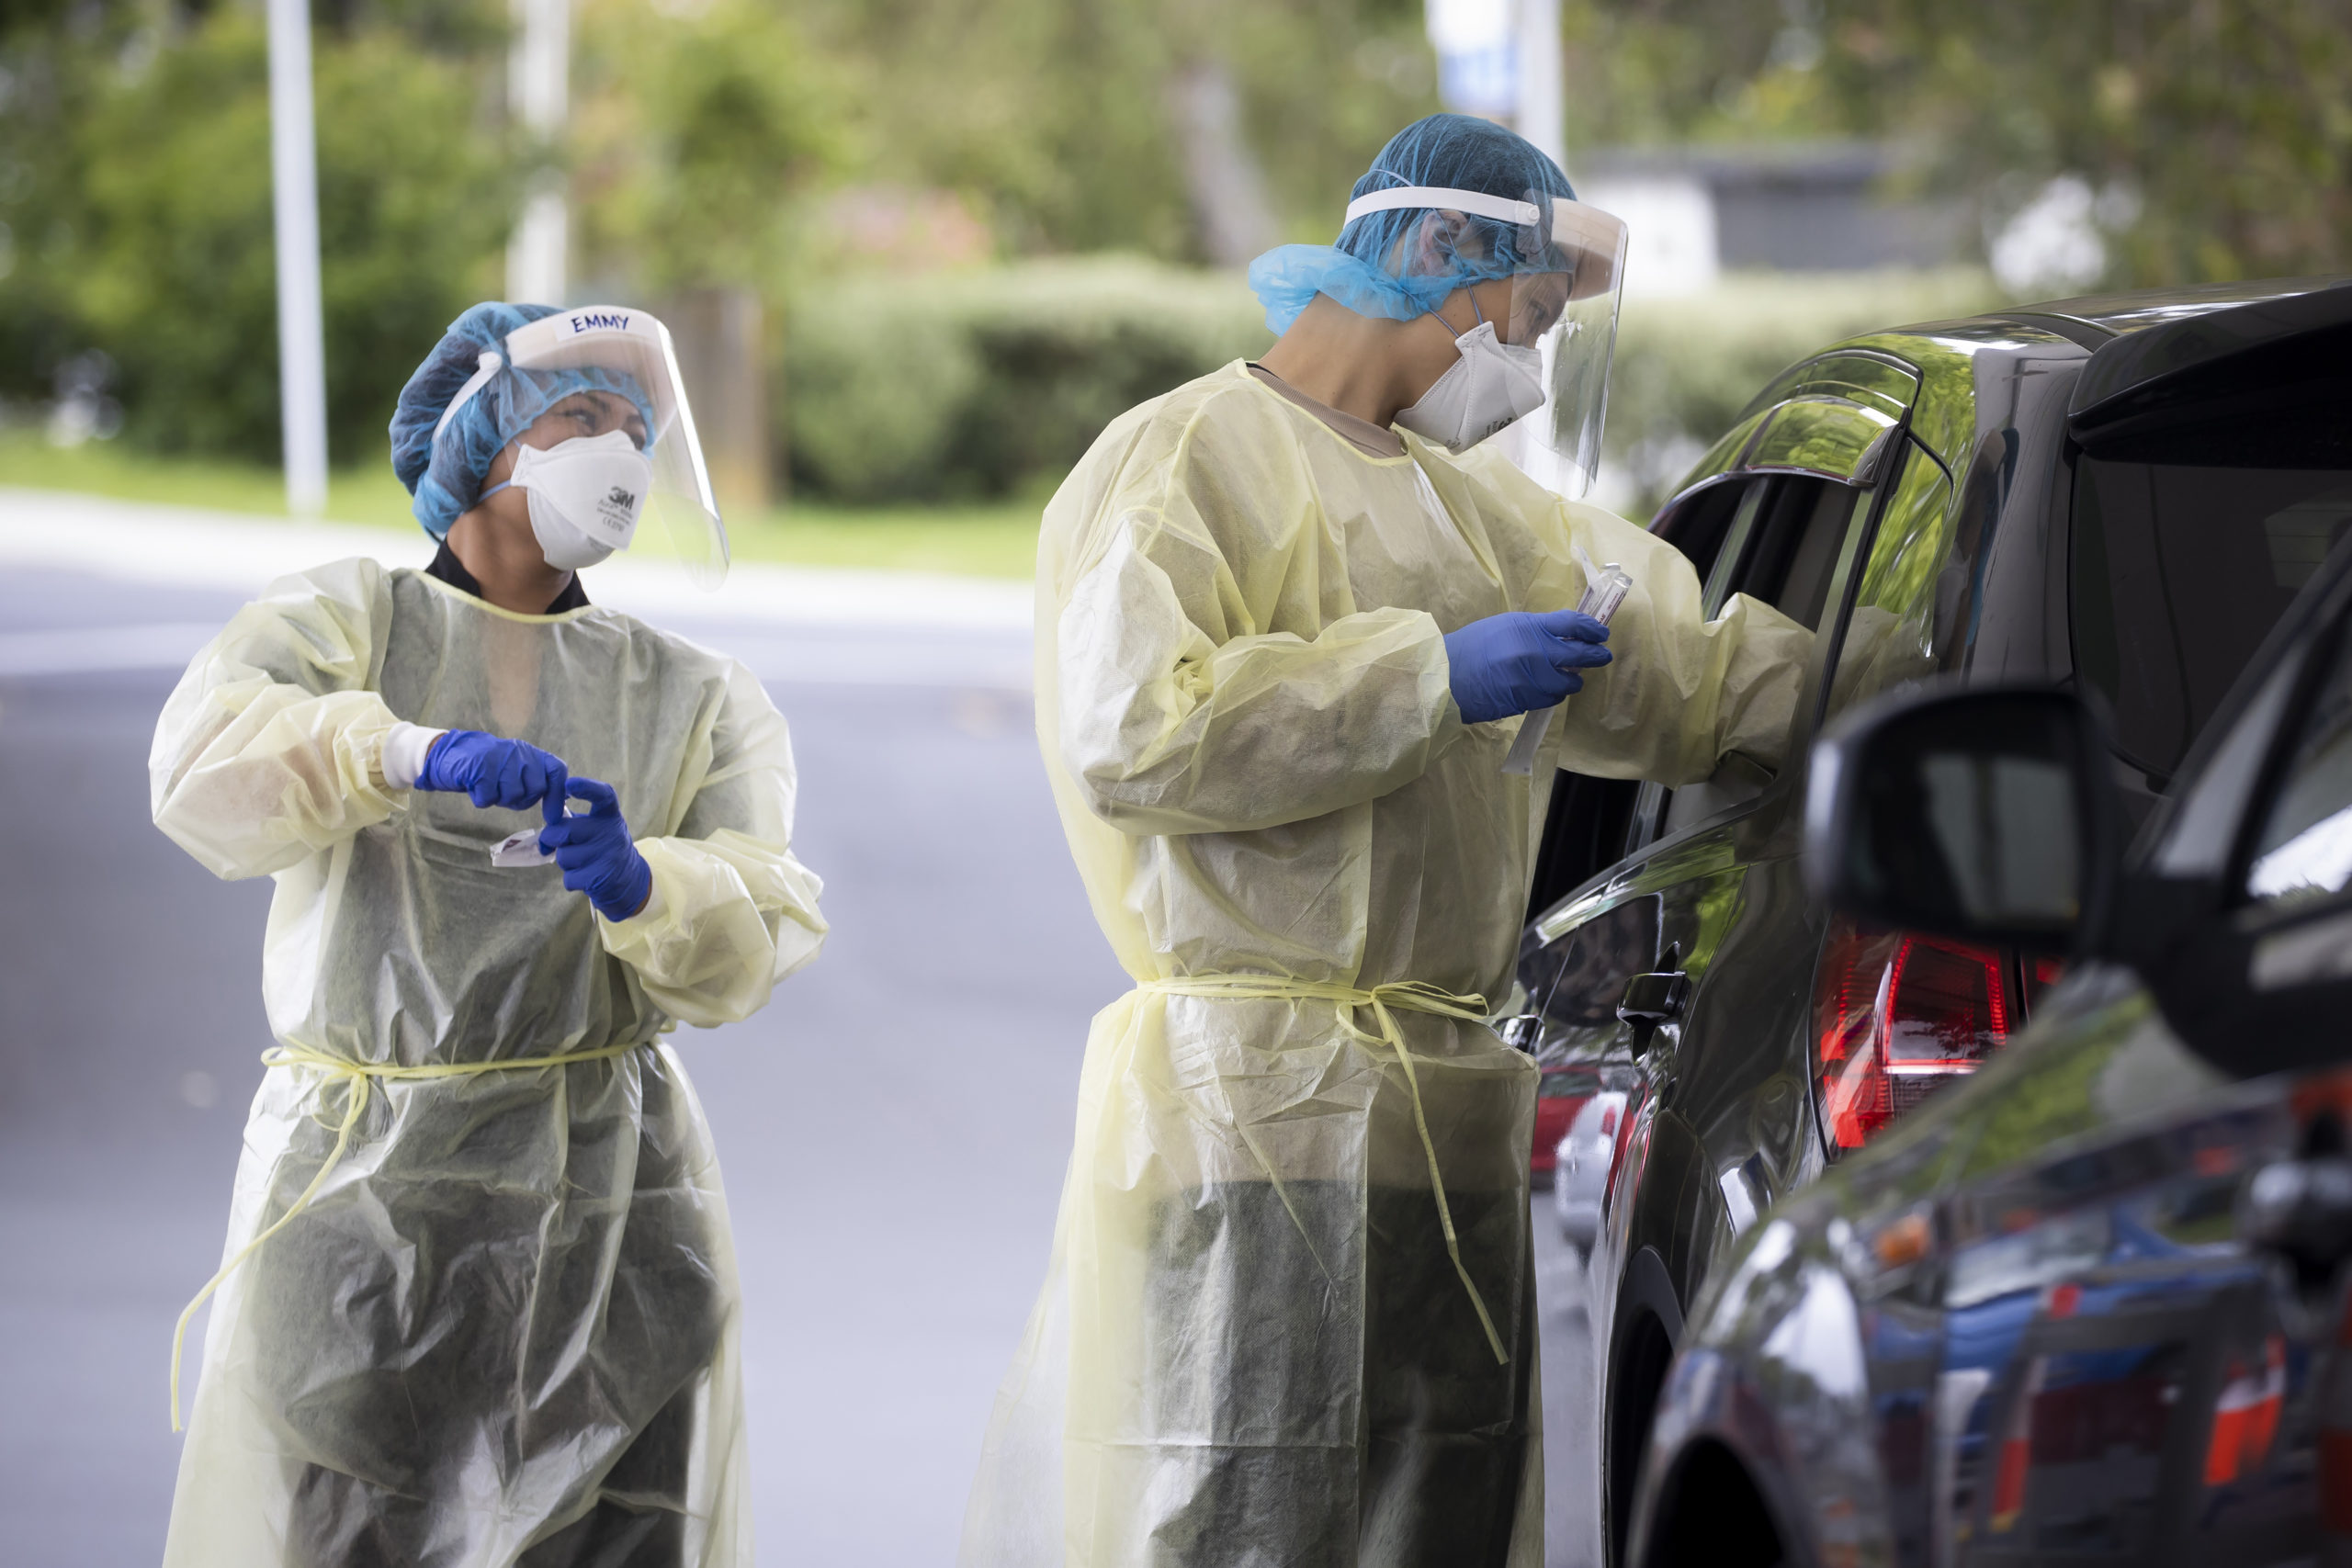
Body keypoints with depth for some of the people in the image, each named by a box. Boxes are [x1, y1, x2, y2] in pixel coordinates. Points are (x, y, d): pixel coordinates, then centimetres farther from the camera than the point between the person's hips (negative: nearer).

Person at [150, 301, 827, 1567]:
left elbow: (754, 941, -2)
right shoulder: (339, 624, 5)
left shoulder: (695, 700, 12)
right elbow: (207, 770, -15)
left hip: (610, 1205, 2)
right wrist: (419, 754, -31)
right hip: (364, 1182, -2)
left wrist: (637, 887, -23)